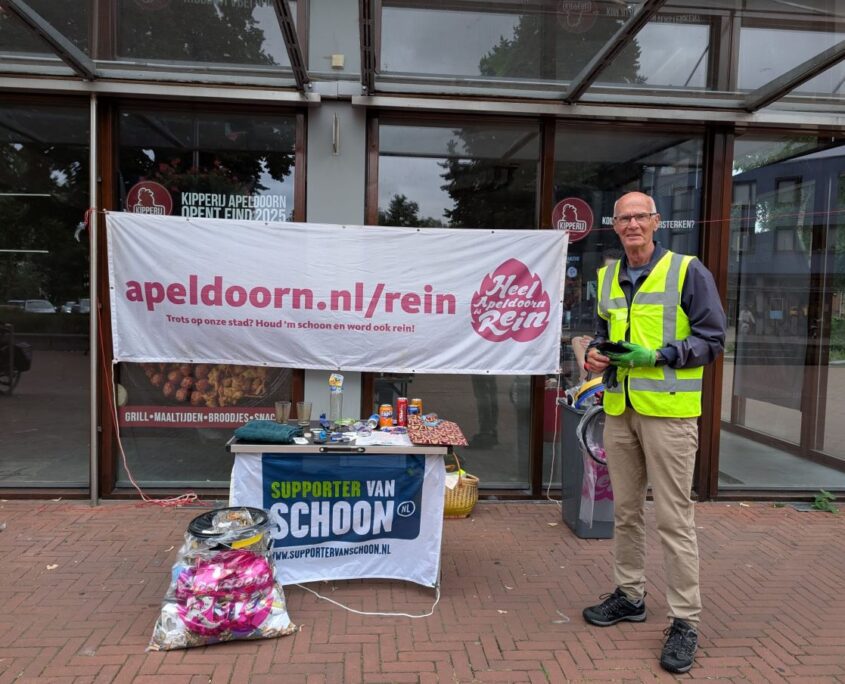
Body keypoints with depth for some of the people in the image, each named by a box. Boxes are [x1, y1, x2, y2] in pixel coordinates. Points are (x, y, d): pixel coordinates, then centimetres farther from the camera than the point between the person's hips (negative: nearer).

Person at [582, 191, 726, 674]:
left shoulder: (688, 272, -5)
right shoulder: (609, 278, 12)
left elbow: (713, 339, -6)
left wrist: (658, 356, -17)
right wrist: (596, 352, 2)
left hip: (669, 412, -6)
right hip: (619, 410, 6)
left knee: (674, 517, -2)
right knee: (626, 510, 15)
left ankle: (686, 621, 11)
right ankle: (630, 595, 30)